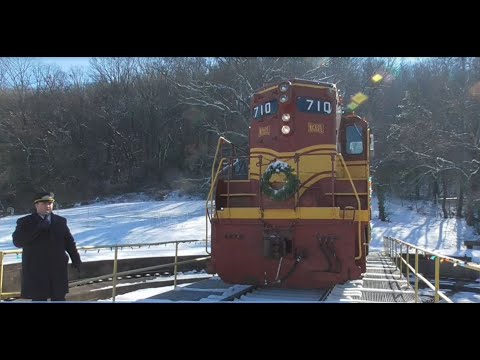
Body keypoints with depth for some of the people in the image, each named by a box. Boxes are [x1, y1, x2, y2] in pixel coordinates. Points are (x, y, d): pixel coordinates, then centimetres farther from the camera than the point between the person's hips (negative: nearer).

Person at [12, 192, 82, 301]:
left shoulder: (60, 221, 10)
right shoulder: (25, 222, 1)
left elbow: (69, 241, 13)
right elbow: (17, 241, -12)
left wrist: (75, 259, 8)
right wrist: (37, 229, -20)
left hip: (58, 269, 2)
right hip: (36, 270, -2)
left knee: (59, 298, 7)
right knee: (38, 299, 3)